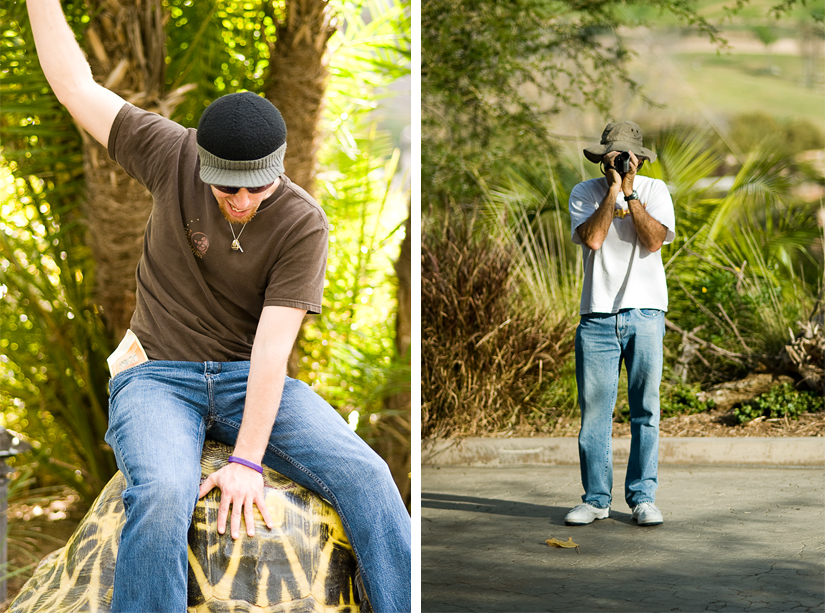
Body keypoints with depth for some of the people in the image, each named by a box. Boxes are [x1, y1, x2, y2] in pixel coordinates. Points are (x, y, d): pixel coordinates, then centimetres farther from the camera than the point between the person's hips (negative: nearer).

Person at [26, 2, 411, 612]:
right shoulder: (172, 156, -6)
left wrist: (247, 459, -25)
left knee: (364, 475, -23)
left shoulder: (302, 223, -11)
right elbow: (75, 84, 1)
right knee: (161, 495, -34)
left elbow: (272, 345, -17)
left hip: (252, 379, 1)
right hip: (158, 378, 0)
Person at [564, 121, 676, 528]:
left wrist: (630, 193, -10)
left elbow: (654, 240, -9)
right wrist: (613, 189, -11)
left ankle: (642, 498, 7)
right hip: (597, 315, 0)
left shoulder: (654, 190, 6)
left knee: (645, 411, 0)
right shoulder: (584, 193, 5)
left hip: (645, 313, 0)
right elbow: (593, 238, -12)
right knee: (594, 411, 0)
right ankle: (596, 499, 8)